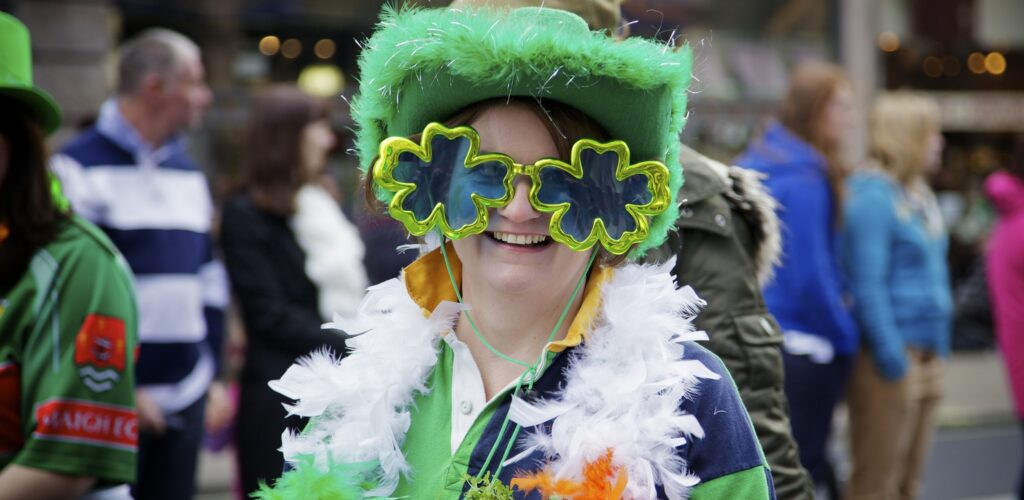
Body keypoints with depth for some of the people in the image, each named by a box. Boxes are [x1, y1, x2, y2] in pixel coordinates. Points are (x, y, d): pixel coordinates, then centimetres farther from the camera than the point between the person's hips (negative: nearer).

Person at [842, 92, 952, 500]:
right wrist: (892, 360, -19)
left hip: (925, 354, 10)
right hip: (889, 358, -10)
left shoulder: (920, 195, 15)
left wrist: (938, 348, 17)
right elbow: (867, 287, -18)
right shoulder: (872, 197, -14)